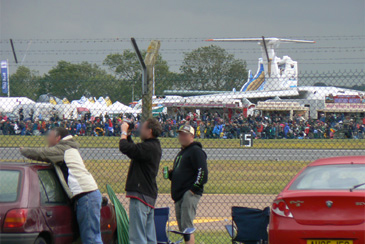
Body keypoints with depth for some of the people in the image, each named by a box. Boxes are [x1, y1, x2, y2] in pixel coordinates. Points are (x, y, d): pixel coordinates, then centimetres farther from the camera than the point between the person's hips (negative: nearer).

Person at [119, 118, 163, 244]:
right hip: (150, 195, 10)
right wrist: (128, 135, 21)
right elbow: (134, 150, 30)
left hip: (140, 195, -10)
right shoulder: (154, 146, 16)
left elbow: (125, 148, -23)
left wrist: (124, 132, -6)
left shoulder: (148, 147, -17)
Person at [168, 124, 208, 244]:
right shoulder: (181, 153, 24)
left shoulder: (196, 151, -5)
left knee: (186, 226, -18)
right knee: (182, 227, 9)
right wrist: (170, 174, 10)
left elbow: (202, 171, -15)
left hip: (190, 194, -10)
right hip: (179, 196, 10)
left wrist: (194, 188, -19)